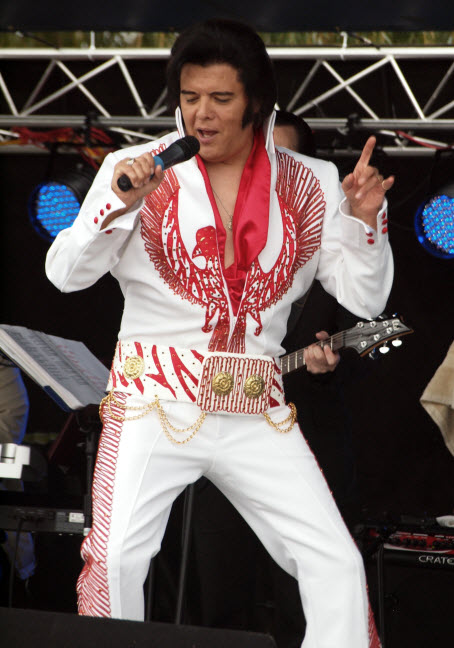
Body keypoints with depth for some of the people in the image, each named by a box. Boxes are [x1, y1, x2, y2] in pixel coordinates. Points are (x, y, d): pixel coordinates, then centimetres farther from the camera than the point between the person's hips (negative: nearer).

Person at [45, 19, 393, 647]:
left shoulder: (309, 185, 8)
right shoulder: (140, 168, 2)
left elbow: (365, 297, 9)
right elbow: (65, 272, -4)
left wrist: (363, 221, -7)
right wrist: (120, 204, -18)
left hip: (257, 412, 2)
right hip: (155, 400, -2)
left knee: (337, 564, -5)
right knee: (116, 555, -20)